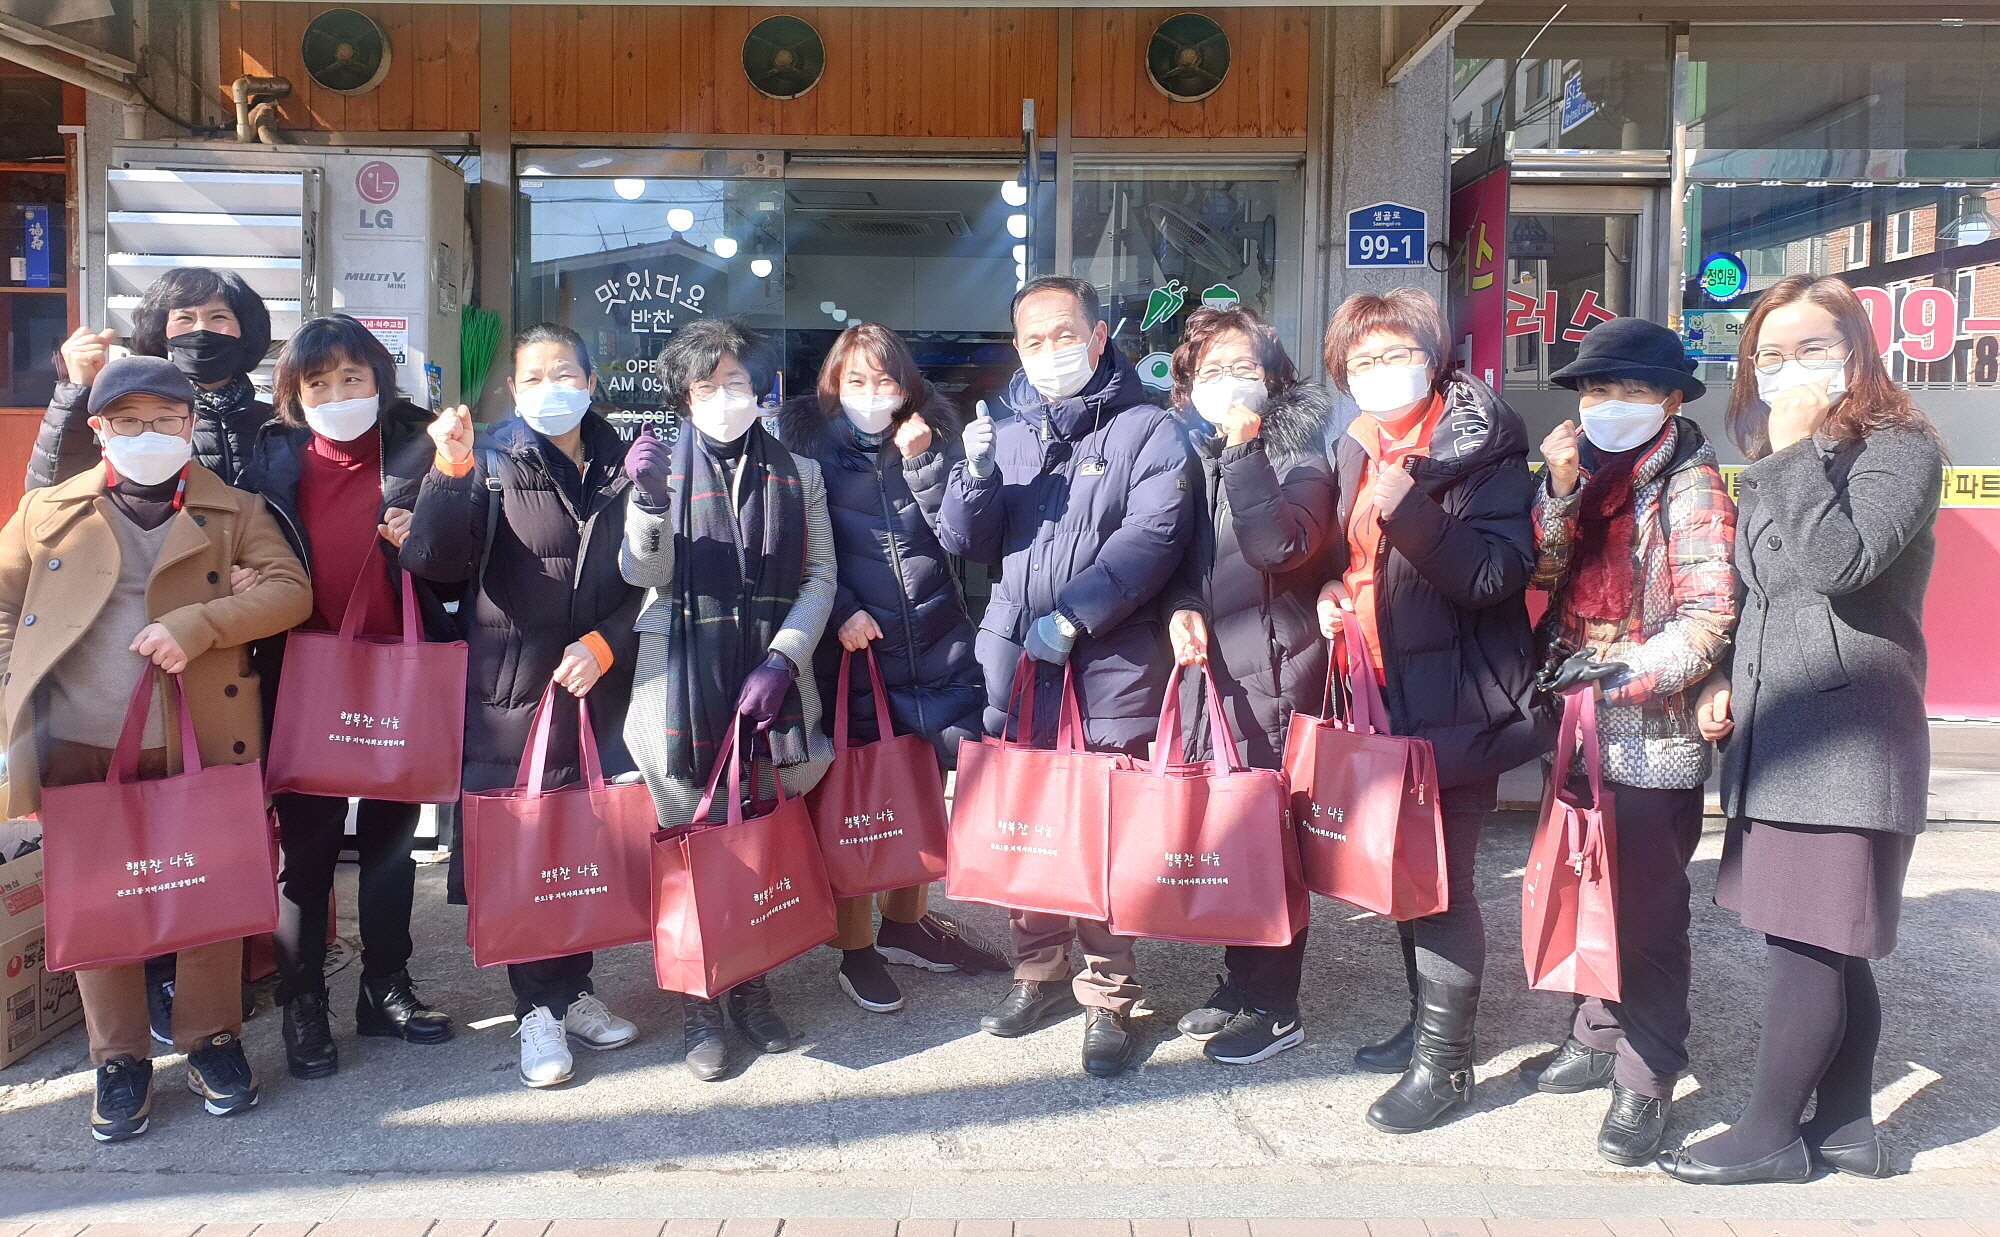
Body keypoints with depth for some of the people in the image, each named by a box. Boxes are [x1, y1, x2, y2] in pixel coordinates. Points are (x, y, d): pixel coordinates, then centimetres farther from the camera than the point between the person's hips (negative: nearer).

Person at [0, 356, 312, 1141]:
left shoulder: (231, 511, 5)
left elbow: (291, 589, -5)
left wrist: (199, 624, -18)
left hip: (201, 743, -1)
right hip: (80, 746, 1)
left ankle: (212, 1040, 22)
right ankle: (120, 1060, 21)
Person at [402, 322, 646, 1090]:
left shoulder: (623, 469, 10)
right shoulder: (492, 463, 2)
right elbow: (432, 560, -11)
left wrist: (605, 642, -3)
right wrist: (452, 471, -23)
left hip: (600, 688, 2)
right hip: (510, 692, -2)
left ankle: (568, 995, 25)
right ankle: (543, 1007, 15)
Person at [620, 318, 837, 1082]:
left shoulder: (797, 473, 11)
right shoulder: (664, 465, 7)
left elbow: (820, 576, 6)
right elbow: (644, 574, -2)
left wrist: (781, 660, -7)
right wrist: (649, 503, -21)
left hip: (772, 678, 1)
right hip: (683, 677, -1)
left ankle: (752, 986, 21)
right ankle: (698, 1004, 11)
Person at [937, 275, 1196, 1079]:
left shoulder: (1147, 430, 0)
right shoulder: (1005, 431, 14)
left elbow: (1151, 537, -13)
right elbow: (965, 544, 11)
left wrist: (1072, 616, -21)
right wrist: (976, 476, -9)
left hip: (1111, 666, -4)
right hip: (1014, 663, 4)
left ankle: (1108, 996, 14)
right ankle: (1039, 970, 28)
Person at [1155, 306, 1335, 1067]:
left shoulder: (1298, 451, -4)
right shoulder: (1194, 452, 12)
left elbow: (1282, 544, -21)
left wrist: (1244, 448, -22)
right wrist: (1182, 607, -1)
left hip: (1274, 669, -6)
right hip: (1208, 667, 6)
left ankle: (1273, 1007, 11)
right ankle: (1241, 982, 26)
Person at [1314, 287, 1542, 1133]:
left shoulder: (1480, 448, -10)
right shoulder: (1355, 451, 11)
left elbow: (1498, 573, -20)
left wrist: (1411, 511, -29)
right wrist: (1332, 591, 4)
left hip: (1456, 701, -7)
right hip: (1384, 697, 8)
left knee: (1441, 878, -3)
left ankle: (1445, 1061, 11)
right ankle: (1426, 1022, 33)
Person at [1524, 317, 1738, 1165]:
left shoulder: (1689, 484, -8)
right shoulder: (1585, 474, 11)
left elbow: (1707, 620, -14)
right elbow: (1545, 572, -1)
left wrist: (1613, 674, -19)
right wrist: (1560, 490, -12)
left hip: (1657, 736, -6)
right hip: (1581, 727, 6)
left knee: (1648, 913, 1)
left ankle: (1646, 1081, 12)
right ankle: (1596, 1039, 31)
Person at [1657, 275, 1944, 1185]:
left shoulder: (1901, 451, -8)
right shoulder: (1771, 471, 15)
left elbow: (1837, 564, -25)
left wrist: (1798, 449, -20)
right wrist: (1728, 682, 10)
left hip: (1846, 739, -8)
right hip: (1775, 735, 8)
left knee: (1803, 941, -3)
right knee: (1831, 945, 14)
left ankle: (1770, 1134, 9)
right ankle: (1846, 1126, 24)